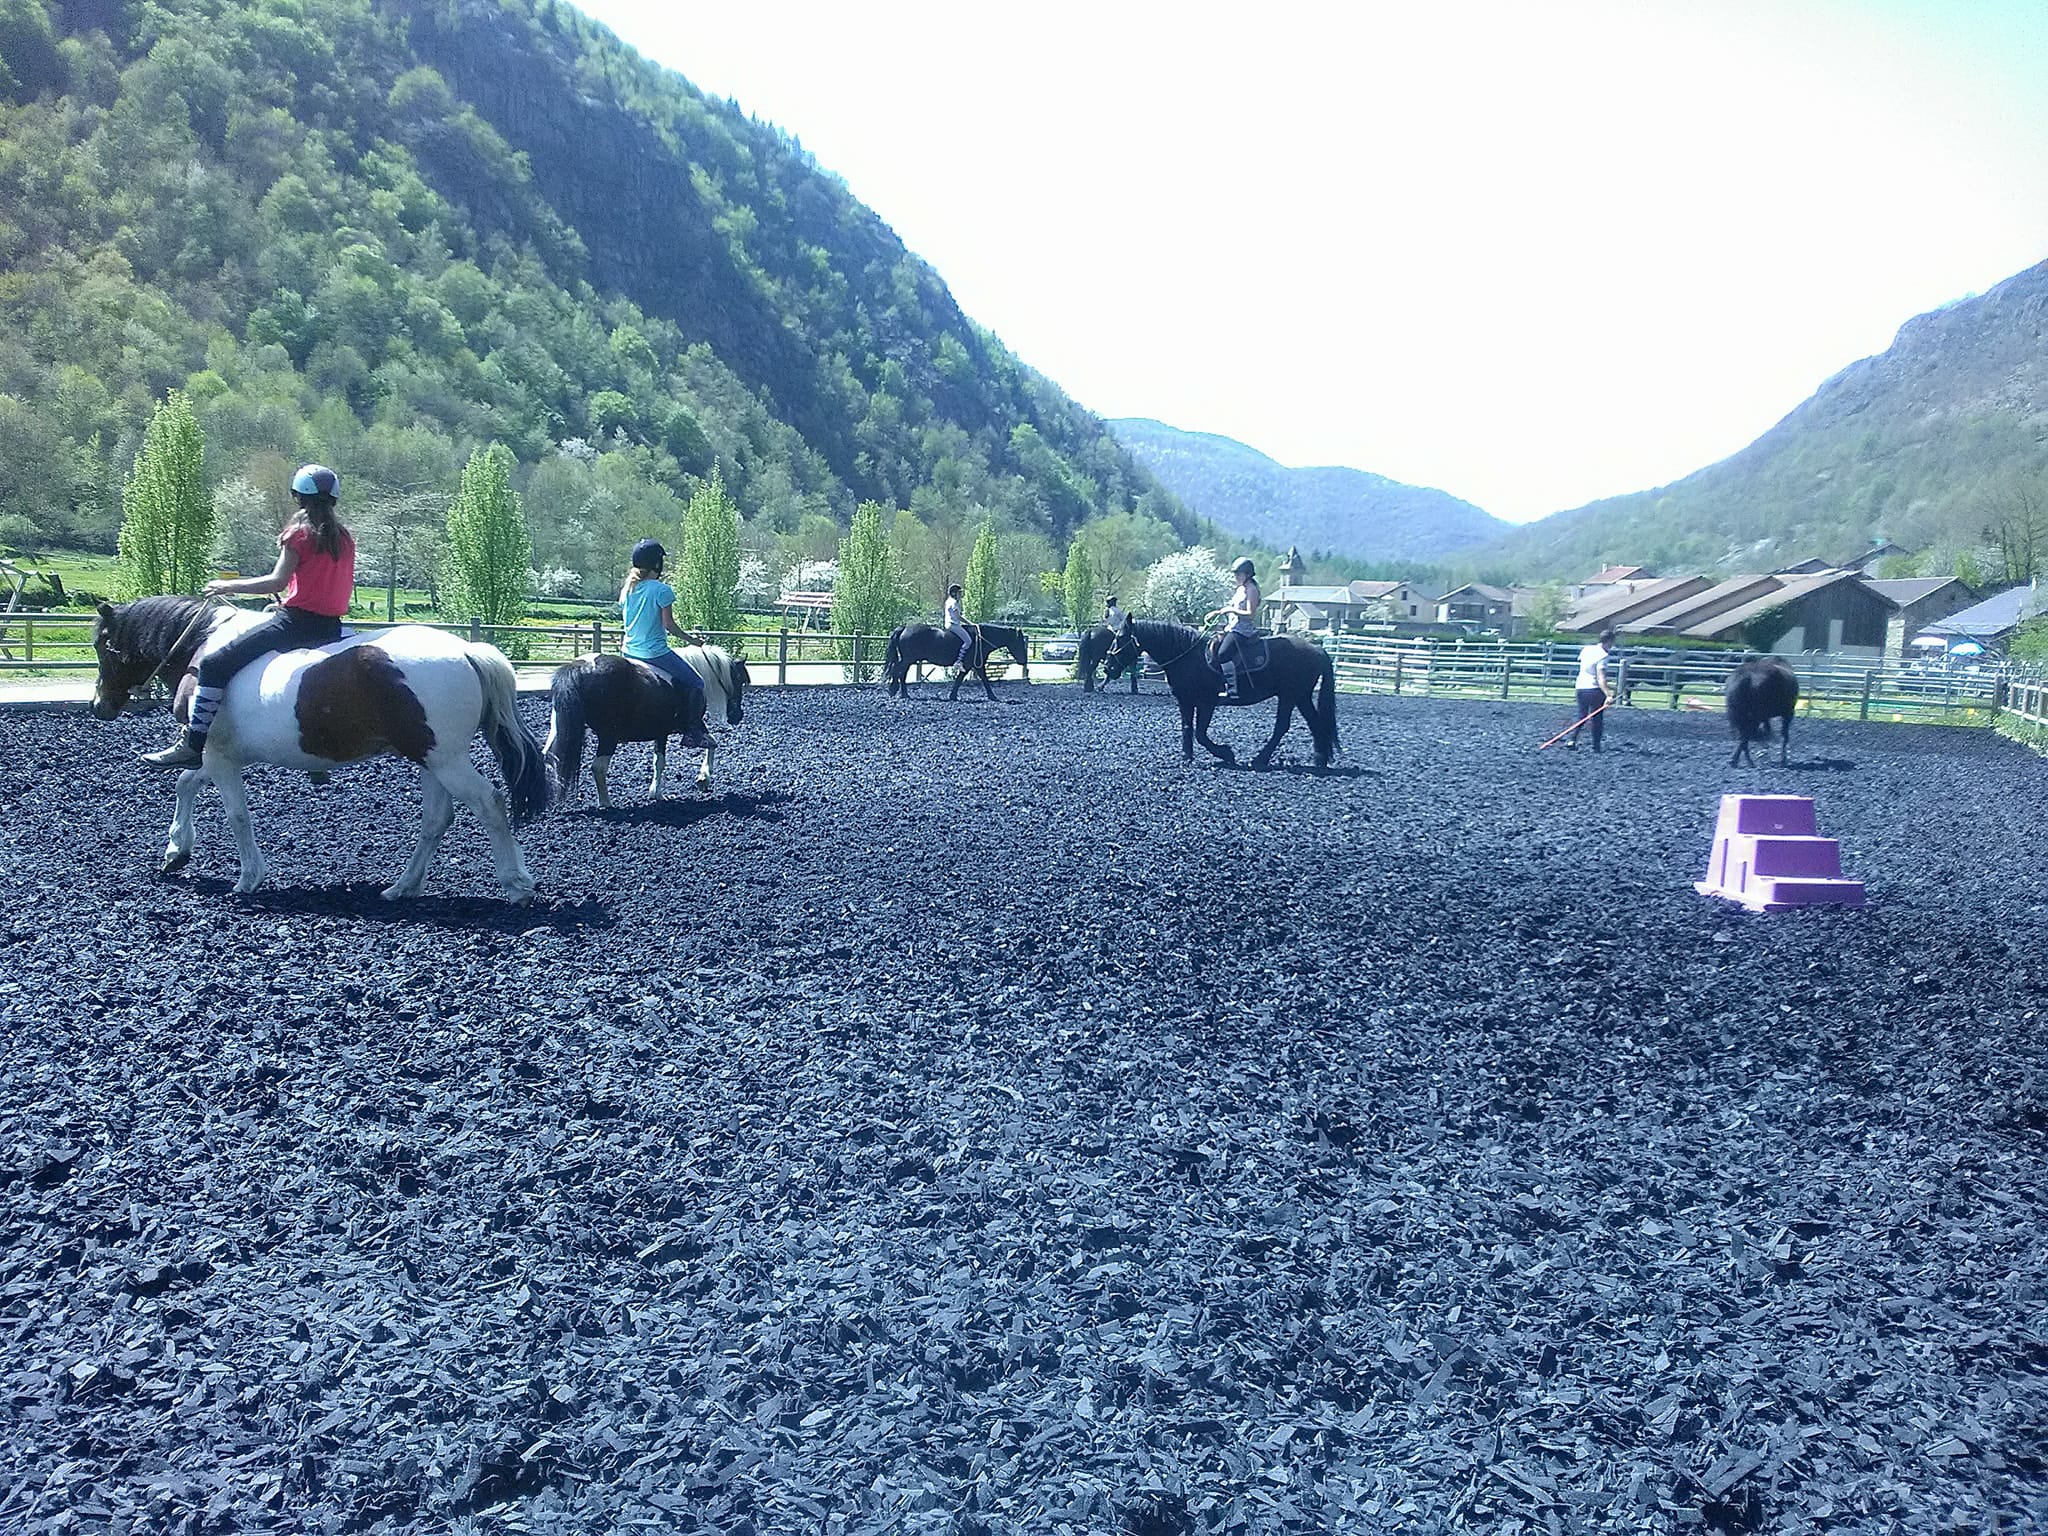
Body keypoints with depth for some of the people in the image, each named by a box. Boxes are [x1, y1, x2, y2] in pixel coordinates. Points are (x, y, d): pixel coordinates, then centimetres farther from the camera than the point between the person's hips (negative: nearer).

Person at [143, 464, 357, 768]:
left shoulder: (299, 532, -5)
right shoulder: (345, 538, 13)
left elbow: (277, 582, -10)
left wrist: (228, 586, 1)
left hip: (296, 620, -7)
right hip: (331, 626, 7)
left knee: (214, 663, -4)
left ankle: (193, 744, -8)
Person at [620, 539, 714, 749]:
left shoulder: (627, 588, 5)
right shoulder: (662, 590, -16)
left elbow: (628, 619, 13)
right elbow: (668, 624, -17)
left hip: (629, 651, 8)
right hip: (655, 652, -8)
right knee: (696, 684, 5)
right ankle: (694, 732, 2)